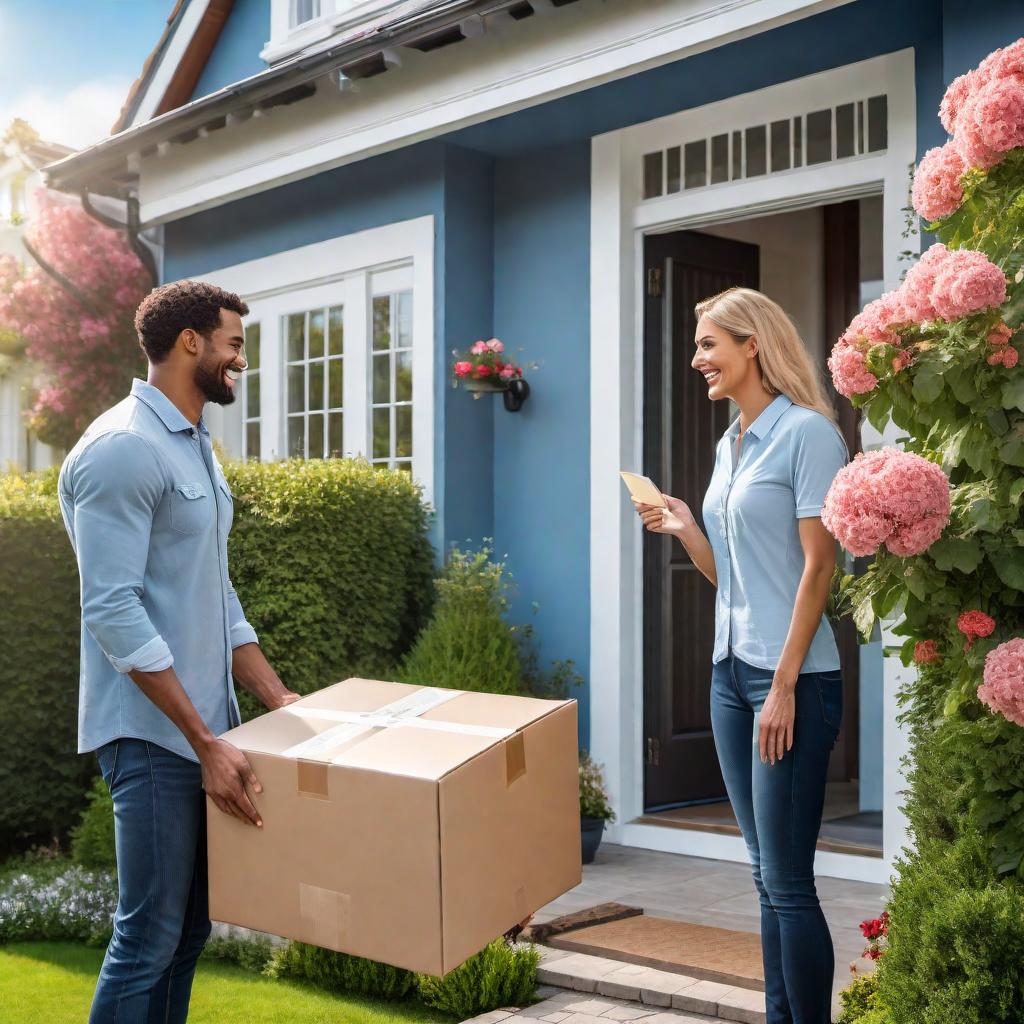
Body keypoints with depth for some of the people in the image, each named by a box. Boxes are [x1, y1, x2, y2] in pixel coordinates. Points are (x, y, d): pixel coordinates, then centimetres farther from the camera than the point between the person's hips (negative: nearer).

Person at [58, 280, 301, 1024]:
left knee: (192, 923, 13)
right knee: (151, 933, -5)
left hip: (205, 725, 9)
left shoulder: (197, 449, 15)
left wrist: (281, 699, 13)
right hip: (154, 733, -9)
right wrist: (207, 743, -22)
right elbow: (114, 612, -21)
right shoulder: (122, 450, -15)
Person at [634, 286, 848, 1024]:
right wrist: (683, 528, 2)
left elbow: (818, 566, -14)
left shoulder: (806, 432, -9)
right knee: (768, 876, 12)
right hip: (730, 672, 8)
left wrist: (784, 686, -17)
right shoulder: (730, 445, 14)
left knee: (788, 881, -5)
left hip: (792, 678, -8)